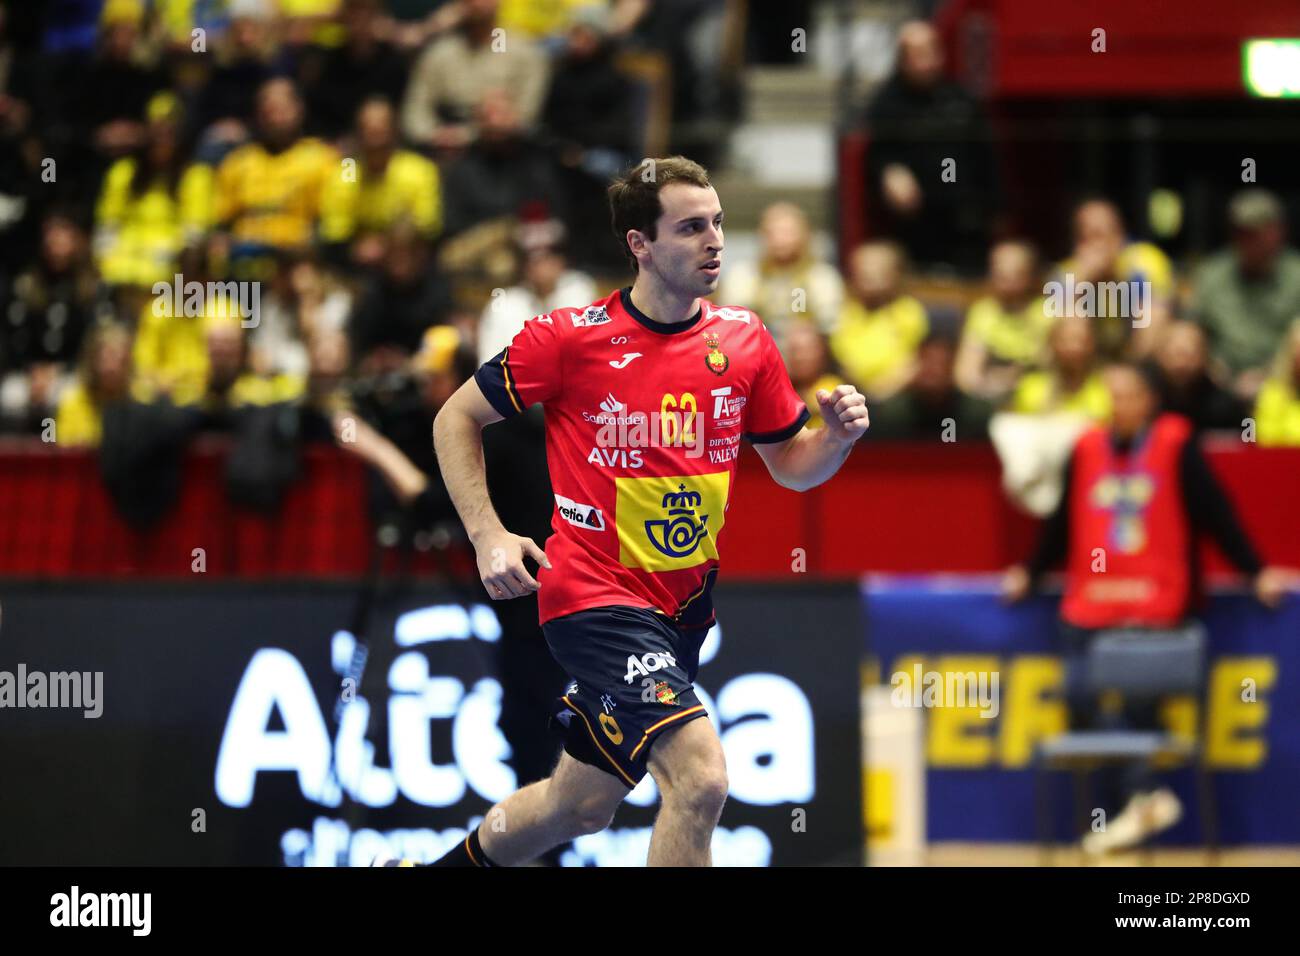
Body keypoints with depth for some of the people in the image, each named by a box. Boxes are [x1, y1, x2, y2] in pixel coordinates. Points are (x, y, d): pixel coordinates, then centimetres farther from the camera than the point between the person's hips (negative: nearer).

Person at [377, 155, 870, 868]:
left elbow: (790, 466, 12)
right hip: (594, 594, -6)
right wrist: (488, 536, -10)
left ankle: (435, 869, 45)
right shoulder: (568, 337, -10)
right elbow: (456, 420, 1)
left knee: (581, 807, 19)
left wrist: (838, 436, -10)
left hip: (684, 607, 6)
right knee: (701, 778, -24)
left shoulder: (744, 340, 2)